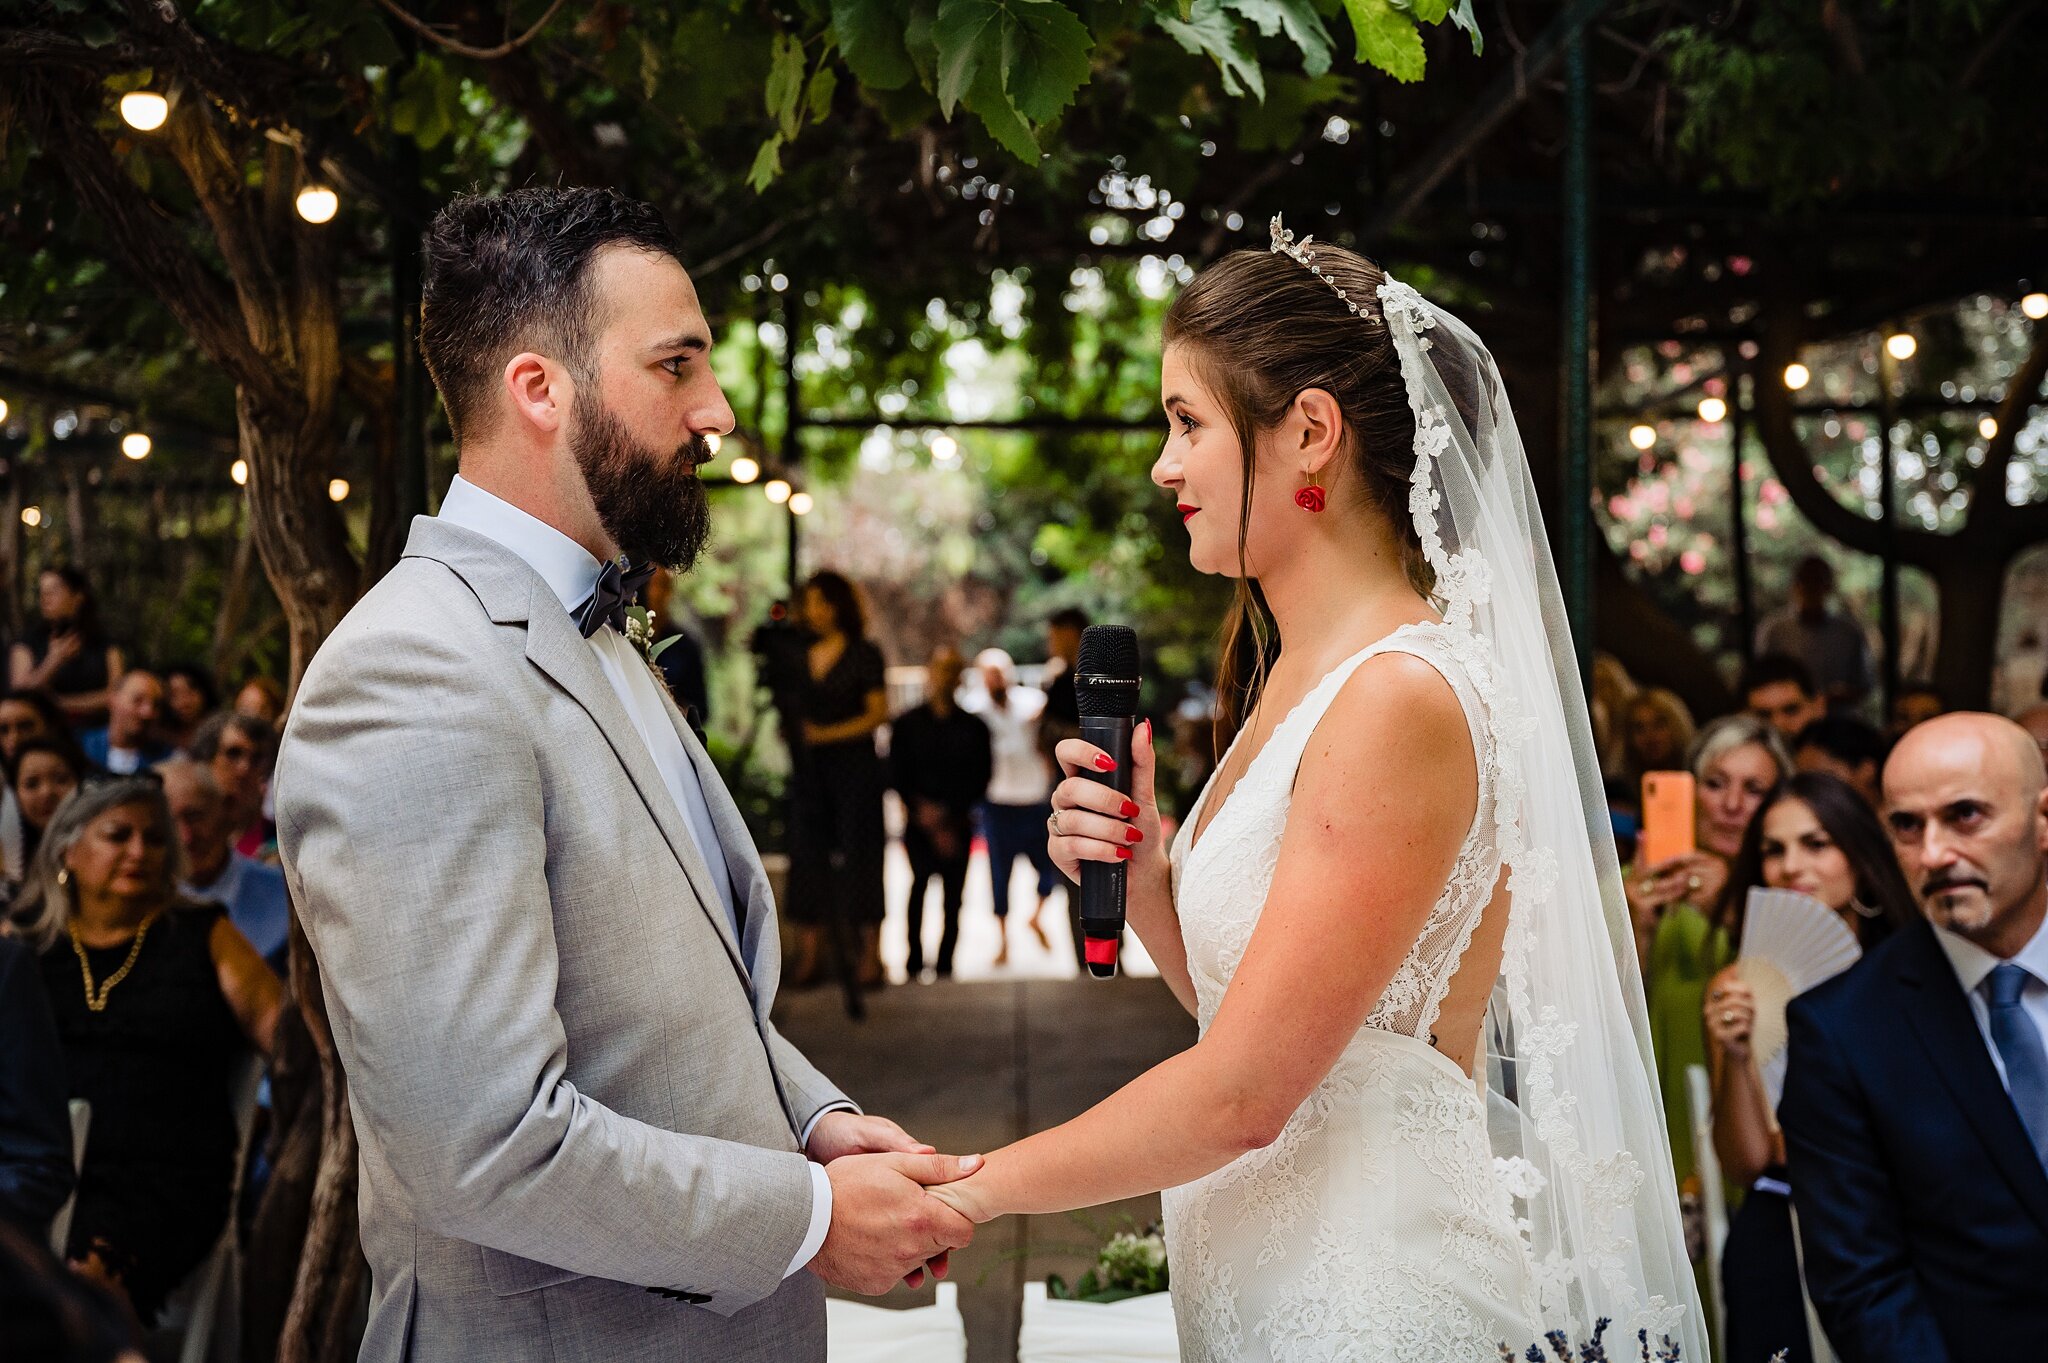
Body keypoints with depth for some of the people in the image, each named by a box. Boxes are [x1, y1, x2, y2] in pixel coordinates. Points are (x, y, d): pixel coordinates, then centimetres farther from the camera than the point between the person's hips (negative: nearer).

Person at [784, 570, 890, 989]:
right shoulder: (797, 656, 12)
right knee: (808, 855, 0)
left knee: (858, 855, -3)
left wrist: (825, 734, -14)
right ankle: (809, 955, 1)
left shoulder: (864, 655, 0)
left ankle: (870, 954, 0)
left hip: (854, 765, -4)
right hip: (807, 768, 4)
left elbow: (878, 713, -7)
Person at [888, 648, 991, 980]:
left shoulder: (974, 728, 9)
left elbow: (980, 781, 5)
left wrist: (948, 814, -6)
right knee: (921, 876, -16)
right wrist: (922, 810, -6)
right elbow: (898, 777, 6)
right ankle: (914, 959, -10)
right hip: (919, 823, -1)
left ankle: (944, 965, 3)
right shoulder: (907, 724, 9)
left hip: (958, 824, 1)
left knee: (953, 896, -2)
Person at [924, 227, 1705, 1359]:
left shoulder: (1403, 697, -20)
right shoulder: (1292, 681, 8)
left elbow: (1243, 1092, -21)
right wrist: (1143, 873, -5)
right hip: (1256, 1269, 8)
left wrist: (971, 1190, -11)